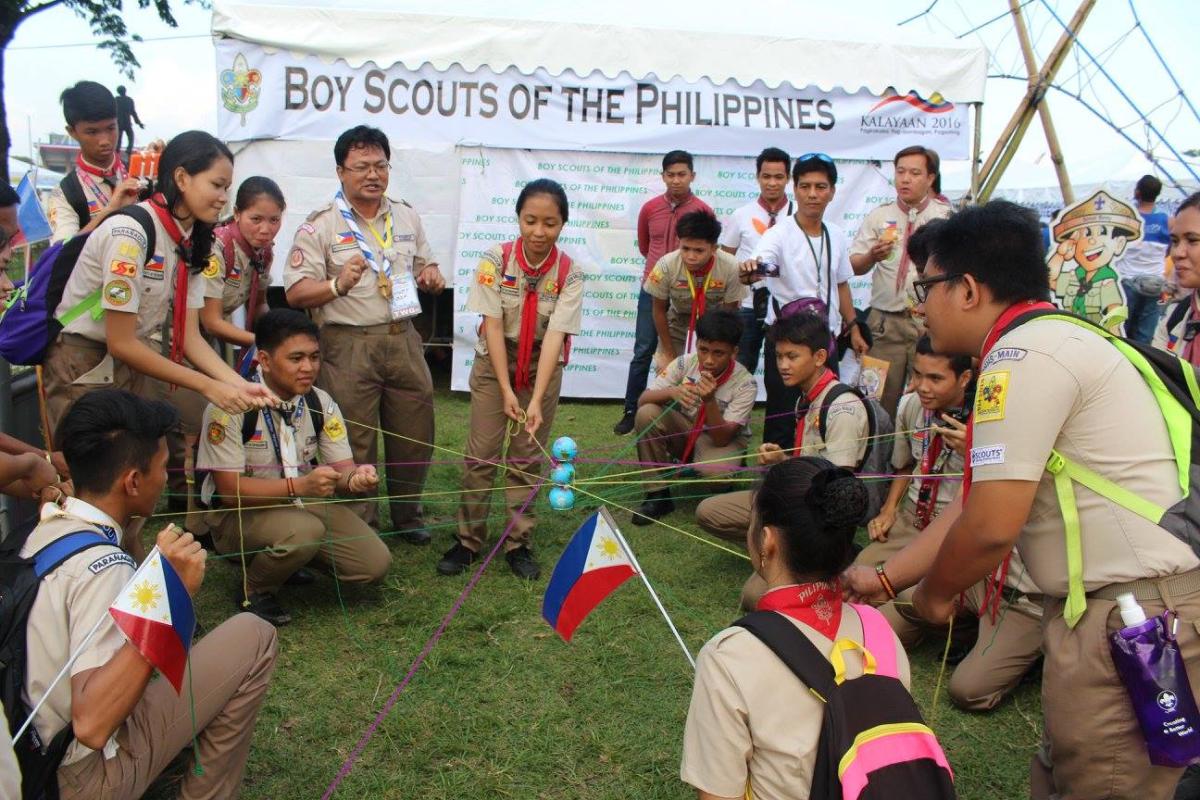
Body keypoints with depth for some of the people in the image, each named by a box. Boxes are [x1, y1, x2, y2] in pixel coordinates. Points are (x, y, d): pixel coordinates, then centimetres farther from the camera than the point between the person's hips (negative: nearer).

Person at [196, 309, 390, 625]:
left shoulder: (321, 403, -4)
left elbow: (342, 469, -6)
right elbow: (229, 490, -23)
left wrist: (356, 477, -32)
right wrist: (299, 485, -37)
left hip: (304, 503, 5)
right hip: (239, 513, -5)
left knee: (374, 563, -12)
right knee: (304, 530, -37)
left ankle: (295, 555, 15)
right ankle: (254, 590, -5)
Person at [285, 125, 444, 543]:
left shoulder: (407, 216, 12)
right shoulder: (321, 224, -4)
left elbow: (426, 266, 24)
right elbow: (296, 293, -8)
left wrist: (432, 277, 1)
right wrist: (337, 285, -26)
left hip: (403, 339, 5)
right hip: (349, 346, -5)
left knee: (415, 434, 12)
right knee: (355, 445, 2)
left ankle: (407, 515, 31)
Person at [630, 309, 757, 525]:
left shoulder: (745, 383, -22)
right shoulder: (685, 363, -15)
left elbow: (721, 438, -25)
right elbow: (642, 400, -17)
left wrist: (709, 400, -41)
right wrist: (672, 392, -37)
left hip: (725, 440, -3)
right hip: (685, 431, 3)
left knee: (713, 470, -38)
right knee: (647, 413, -26)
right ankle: (658, 495, -15)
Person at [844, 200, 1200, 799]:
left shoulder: (1025, 353, -17)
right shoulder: (1051, 342, 15)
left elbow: (992, 525, -20)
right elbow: (975, 502, 17)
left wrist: (934, 593, -1)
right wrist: (884, 577, 17)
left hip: (1133, 610, -10)